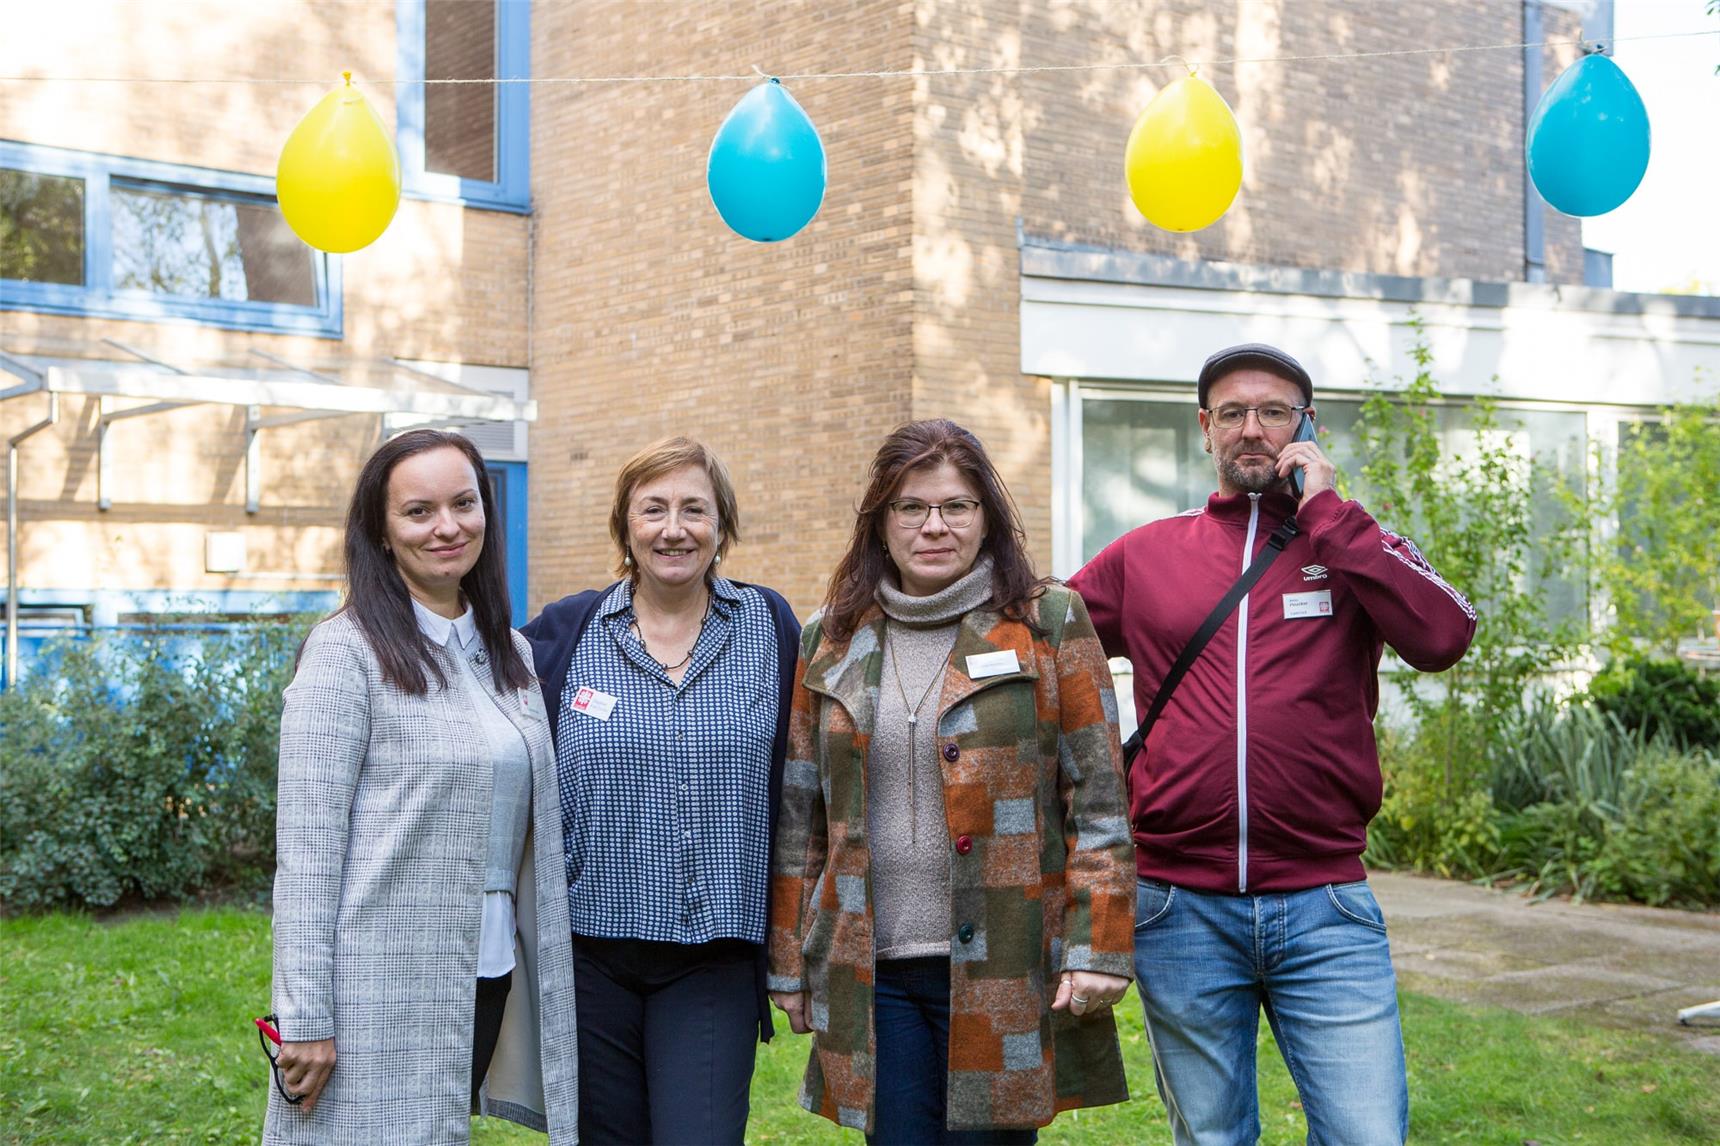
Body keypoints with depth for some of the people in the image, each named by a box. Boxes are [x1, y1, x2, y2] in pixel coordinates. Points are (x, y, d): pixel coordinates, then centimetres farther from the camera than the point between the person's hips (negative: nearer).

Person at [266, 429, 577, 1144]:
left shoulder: (511, 655, 12)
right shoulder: (347, 650, -8)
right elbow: (306, 848, -12)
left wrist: (545, 980, 13)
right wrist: (305, 1021, -15)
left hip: (488, 978, 6)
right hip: (382, 989, -6)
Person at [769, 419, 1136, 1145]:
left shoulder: (1049, 625, 1)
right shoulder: (832, 642, 10)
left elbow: (1099, 799, -2)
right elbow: (800, 816, 13)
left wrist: (1097, 947, -10)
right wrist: (790, 962, 11)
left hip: (1004, 972, -3)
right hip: (873, 972, 3)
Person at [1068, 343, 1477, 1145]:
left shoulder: (1353, 547, 6)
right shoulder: (1143, 557, 9)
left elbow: (1442, 637, -13)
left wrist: (1325, 510, -11)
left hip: (1326, 909, -1)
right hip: (1181, 911, 1)